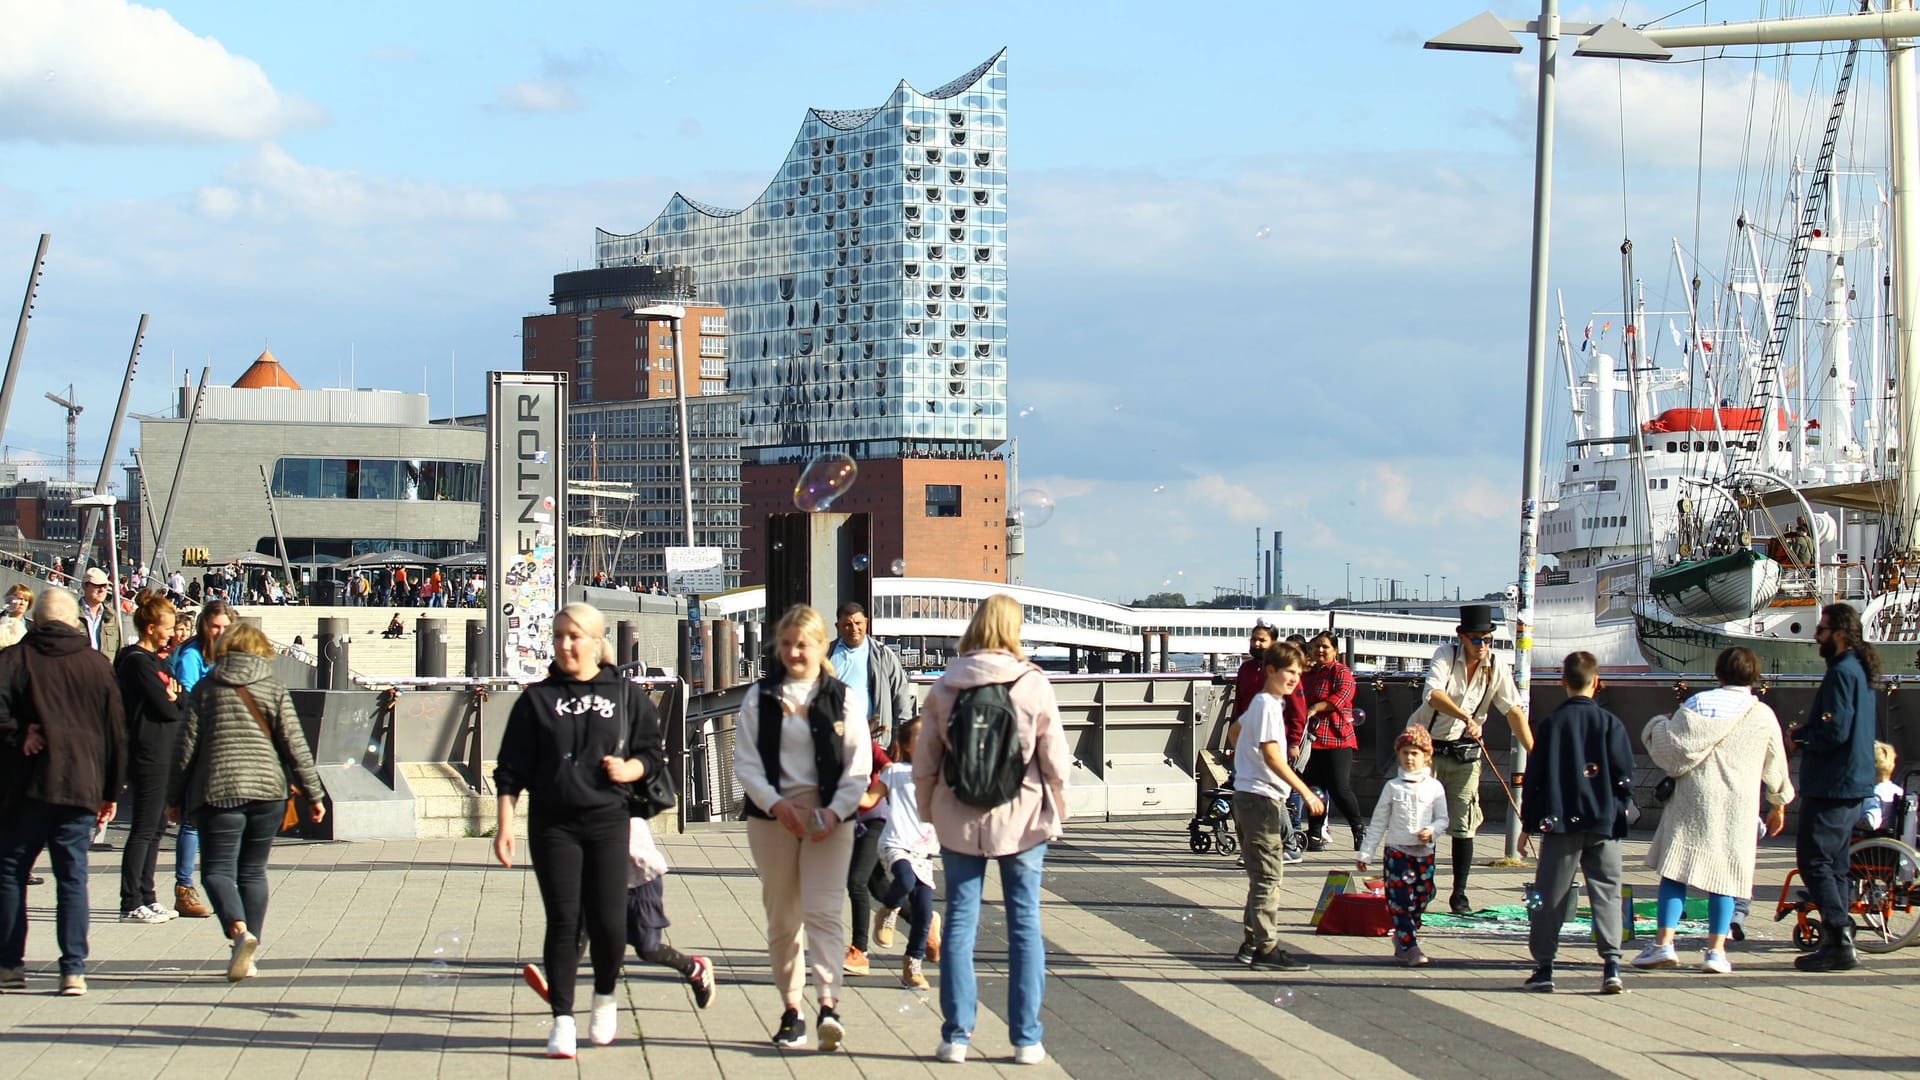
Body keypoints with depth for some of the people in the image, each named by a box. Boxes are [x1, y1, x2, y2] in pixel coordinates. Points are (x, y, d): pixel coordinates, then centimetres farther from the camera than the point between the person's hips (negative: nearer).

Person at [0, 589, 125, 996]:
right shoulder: (98, 665, 7)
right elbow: (116, 731, 9)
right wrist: (111, 791, 14)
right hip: (82, 786, 2)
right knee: (73, 877, 4)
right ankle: (74, 970, -2)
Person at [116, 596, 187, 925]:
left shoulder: (155, 661, 18)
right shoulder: (138, 662, -13)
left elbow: (178, 701, 13)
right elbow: (165, 709, -17)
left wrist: (174, 698, -8)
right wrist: (181, 704, 3)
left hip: (163, 758, 10)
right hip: (148, 758, -10)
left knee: (156, 829, 14)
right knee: (144, 830, -8)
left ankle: (147, 899, 20)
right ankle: (131, 905, -6)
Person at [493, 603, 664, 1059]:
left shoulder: (626, 695, 5)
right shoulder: (537, 699, 5)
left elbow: (654, 751, 13)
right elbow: (512, 769, 5)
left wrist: (629, 769, -8)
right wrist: (505, 825, -3)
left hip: (608, 821, 0)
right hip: (552, 824, 0)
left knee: (608, 922, -4)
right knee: (563, 922, -4)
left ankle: (605, 997, 24)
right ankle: (563, 1021, 2)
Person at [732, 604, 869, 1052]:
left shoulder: (841, 697, 3)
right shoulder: (760, 697, 6)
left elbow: (859, 765, 1)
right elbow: (745, 761, 1)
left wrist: (836, 811, -14)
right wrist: (776, 804, -14)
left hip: (828, 819, -2)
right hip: (772, 817, 2)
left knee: (823, 911, -14)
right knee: (782, 919, 7)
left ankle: (829, 1006, -23)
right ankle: (790, 1011, 14)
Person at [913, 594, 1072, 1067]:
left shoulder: (945, 686, -2)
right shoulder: (1033, 684, -7)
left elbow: (924, 759, 2)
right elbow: (1055, 758, -4)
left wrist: (928, 811, 15)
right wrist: (1056, 811, 10)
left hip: (959, 822, 1)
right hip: (1022, 820, -1)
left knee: (959, 923, 8)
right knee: (1025, 925, 6)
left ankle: (956, 1035, 7)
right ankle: (1026, 1039, 6)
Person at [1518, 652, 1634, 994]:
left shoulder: (1551, 724, 0)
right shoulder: (1610, 724, -1)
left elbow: (1533, 777, 2)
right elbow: (1625, 776, -2)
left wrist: (1527, 825, 9)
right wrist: (1619, 815, 11)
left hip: (1560, 824, 0)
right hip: (1603, 824, 0)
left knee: (1550, 895, 6)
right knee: (1606, 893, 4)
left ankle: (1543, 968, 8)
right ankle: (1611, 965, -8)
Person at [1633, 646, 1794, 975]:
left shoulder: (1697, 705, 1)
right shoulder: (1763, 715, 4)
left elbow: (1668, 744, 1)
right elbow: (1775, 766, 13)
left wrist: (1655, 725, 23)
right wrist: (1778, 806, 26)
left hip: (1694, 798, -1)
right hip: (1738, 805, 1)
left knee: (1676, 868, 2)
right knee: (1724, 874, 6)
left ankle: (1664, 942, -7)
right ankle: (1716, 949, 3)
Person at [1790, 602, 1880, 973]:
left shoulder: (1841, 673, -16)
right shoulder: (1861, 671, 16)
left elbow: (1834, 732, -23)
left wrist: (1799, 735, -6)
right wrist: (1807, 732, 11)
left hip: (1832, 786, -10)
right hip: (1853, 786, 10)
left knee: (1814, 860, -9)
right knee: (1834, 864, 13)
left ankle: (1839, 939, -13)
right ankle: (1838, 942, 14)